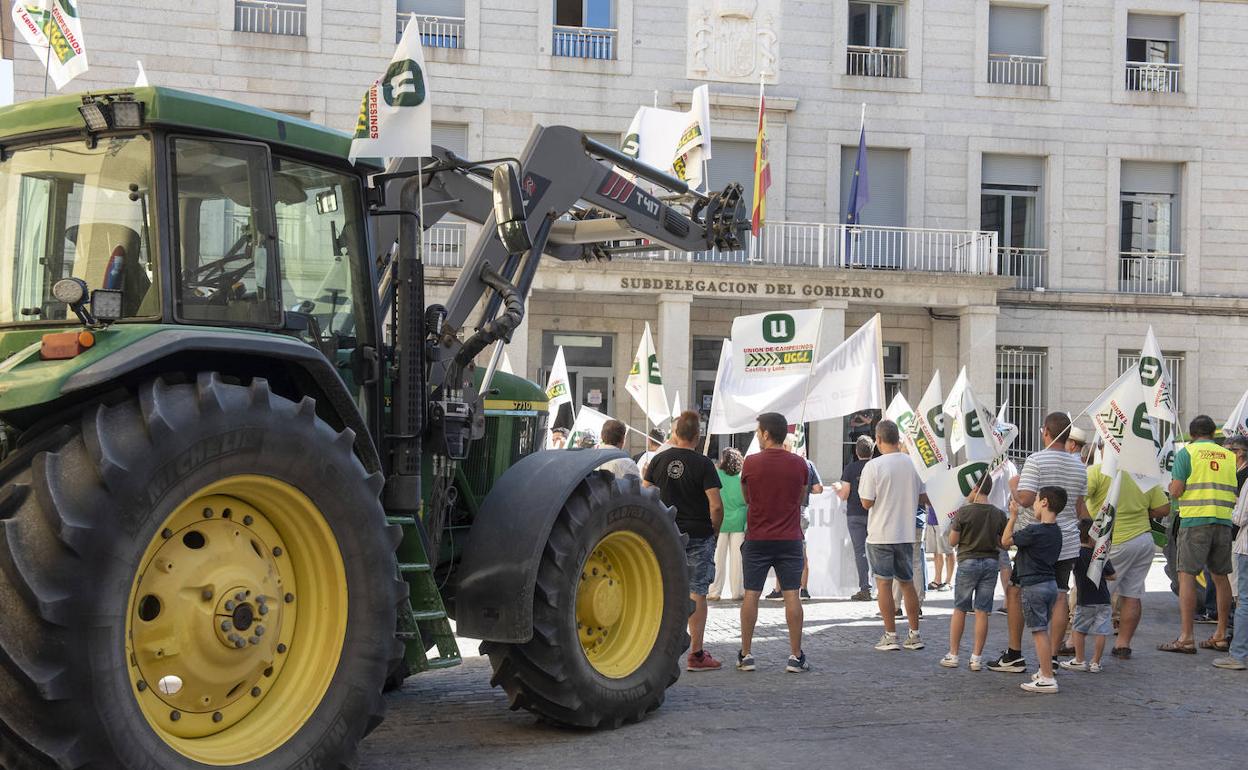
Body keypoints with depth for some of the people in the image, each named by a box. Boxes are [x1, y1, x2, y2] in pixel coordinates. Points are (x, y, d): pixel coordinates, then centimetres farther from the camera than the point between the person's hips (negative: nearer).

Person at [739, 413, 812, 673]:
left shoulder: (751, 463, -6)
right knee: (792, 595, 2)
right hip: (790, 539, 1)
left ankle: (746, 654, 9)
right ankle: (796, 656, 1)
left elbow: (746, 498, 7)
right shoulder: (799, 464, -1)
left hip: (757, 539, -1)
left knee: (751, 595, 6)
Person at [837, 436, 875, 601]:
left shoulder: (850, 468, -6)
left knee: (860, 551, 1)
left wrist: (837, 489, 14)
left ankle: (865, 589, -3)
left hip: (855, 515, -2)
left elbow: (844, 495, -7)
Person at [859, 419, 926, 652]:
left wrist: (863, 487, 7)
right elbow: (925, 498, 9)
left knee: (884, 583, 3)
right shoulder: (913, 464, 1)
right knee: (907, 582, 14)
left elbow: (867, 502, -13)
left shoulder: (874, 466, -13)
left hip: (881, 535, -5)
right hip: (906, 533, 5)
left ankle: (890, 635, 3)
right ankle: (914, 634, 16)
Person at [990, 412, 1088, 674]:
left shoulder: (1036, 461, -13)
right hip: (1068, 543, 5)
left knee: (1014, 591, 7)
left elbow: (1025, 499, -21)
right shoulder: (1079, 466, 8)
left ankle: (1014, 655, 9)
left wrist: (1013, 487, -1)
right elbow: (1080, 508, 13)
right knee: (1059, 596, 5)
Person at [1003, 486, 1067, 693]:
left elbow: (1006, 540, -8)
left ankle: (1047, 679, -6)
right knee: (1043, 631, 18)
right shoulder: (1056, 532, 8)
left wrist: (1013, 516, -3)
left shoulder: (1034, 531, -18)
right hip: (1051, 583, 8)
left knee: (1039, 632, -6)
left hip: (1033, 586, -8)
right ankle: (1045, 672, 26)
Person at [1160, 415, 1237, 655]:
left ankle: (1186, 638, -11)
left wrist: (1172, 486, 15)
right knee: (1221, 577, 12)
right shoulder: (1229, 456, 13)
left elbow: (1175, 491, -7)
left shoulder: (1186, 452, 0)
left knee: (1187, 576, -5)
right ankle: (1221, 636, 17)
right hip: (1224, 521, 5)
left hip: (1195, 520, -5)